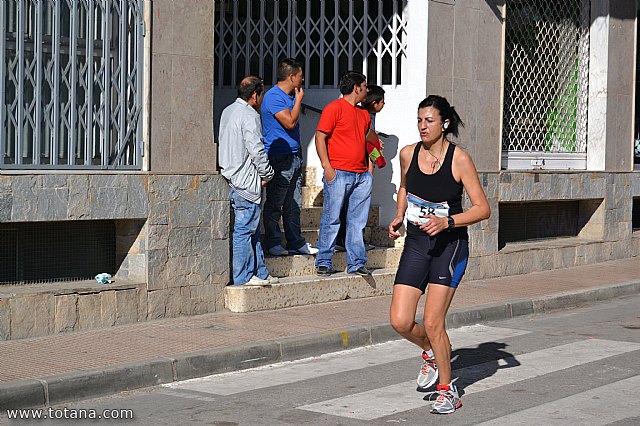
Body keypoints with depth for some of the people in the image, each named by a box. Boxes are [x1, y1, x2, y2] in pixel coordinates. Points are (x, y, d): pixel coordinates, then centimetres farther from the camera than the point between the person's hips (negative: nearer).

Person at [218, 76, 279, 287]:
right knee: (244, 229, -5)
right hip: (246, 182, -10)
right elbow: (256, 150, -19)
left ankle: (260, 273, 19)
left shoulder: (227, 112, 15)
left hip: (231, 179, 10)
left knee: (253, 229, 15)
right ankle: (243, 276, -1)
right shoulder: (249, 115, -14)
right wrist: (267, 174, -4)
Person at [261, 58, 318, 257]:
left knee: (294, 204, 11)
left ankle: (296, 242, 16)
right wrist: (299, 100, -9)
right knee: (275, 204, -2)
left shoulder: (290, 96, 17)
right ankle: (273, 243, 4)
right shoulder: (273, 97, -13)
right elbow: (290, 122, -20)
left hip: (294, 156, 9)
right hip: (279, 158, -9)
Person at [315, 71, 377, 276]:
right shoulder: (334, 108, -4)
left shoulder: (363, 114, 19)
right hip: (338, 174, -7)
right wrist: (327, 166, -16)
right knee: (331, 219, -4)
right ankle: (323, 262, 3)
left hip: (361, 175, 7)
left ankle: (356, 263, 10)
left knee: (358, 221, 6)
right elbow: (320, 137, -9)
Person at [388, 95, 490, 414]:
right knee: (400, 322, -6)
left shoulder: (459, 159, -12)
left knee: (432, 324, -10)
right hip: (415, 243, 5)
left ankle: (447, 392, 10)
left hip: (449, 245, -4)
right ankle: (431, 353, 28)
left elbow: (483, 208, -10)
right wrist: (398, 216, 5)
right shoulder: (408, 154, 1)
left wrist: (446, 221, -23)